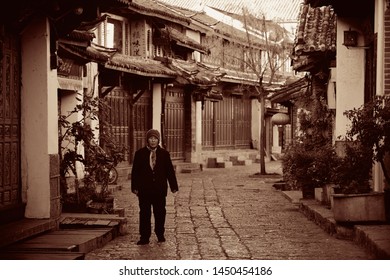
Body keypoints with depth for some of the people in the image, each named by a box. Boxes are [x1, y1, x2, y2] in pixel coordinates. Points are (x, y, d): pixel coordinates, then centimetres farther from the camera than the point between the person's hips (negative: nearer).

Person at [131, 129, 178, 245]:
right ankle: (144, 237, 6)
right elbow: (135, 171, 3)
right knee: (144, 213, 1)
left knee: (160, 213, 6)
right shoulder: (140, 153, 4)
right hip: (144, 189, -1)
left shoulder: (164, 153, 6)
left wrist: (173, 186, 3)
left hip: (160, 189, 1)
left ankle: (160, 234, 21)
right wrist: (135, 187, -4)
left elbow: (170, 171, 6)